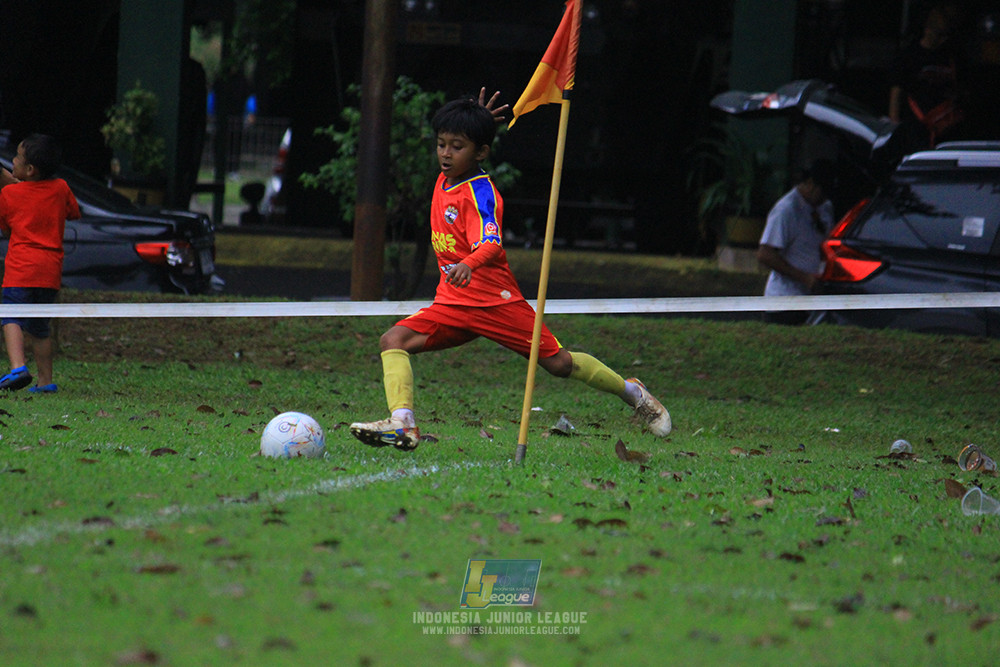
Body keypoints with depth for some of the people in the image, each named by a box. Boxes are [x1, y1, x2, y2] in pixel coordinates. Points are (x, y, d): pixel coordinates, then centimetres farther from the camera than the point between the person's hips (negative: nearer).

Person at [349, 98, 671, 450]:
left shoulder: (480, 193, -16)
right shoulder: (444, 180, 6)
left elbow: (491, 244, -32)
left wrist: (468, 265, -54)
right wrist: (478, 119, 19)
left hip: (495, 301, -7)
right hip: (452, 303, 7)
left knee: (557, 361, -1)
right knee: (394, 340, -15)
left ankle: (631, 391, 22)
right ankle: (402, 424, -29)